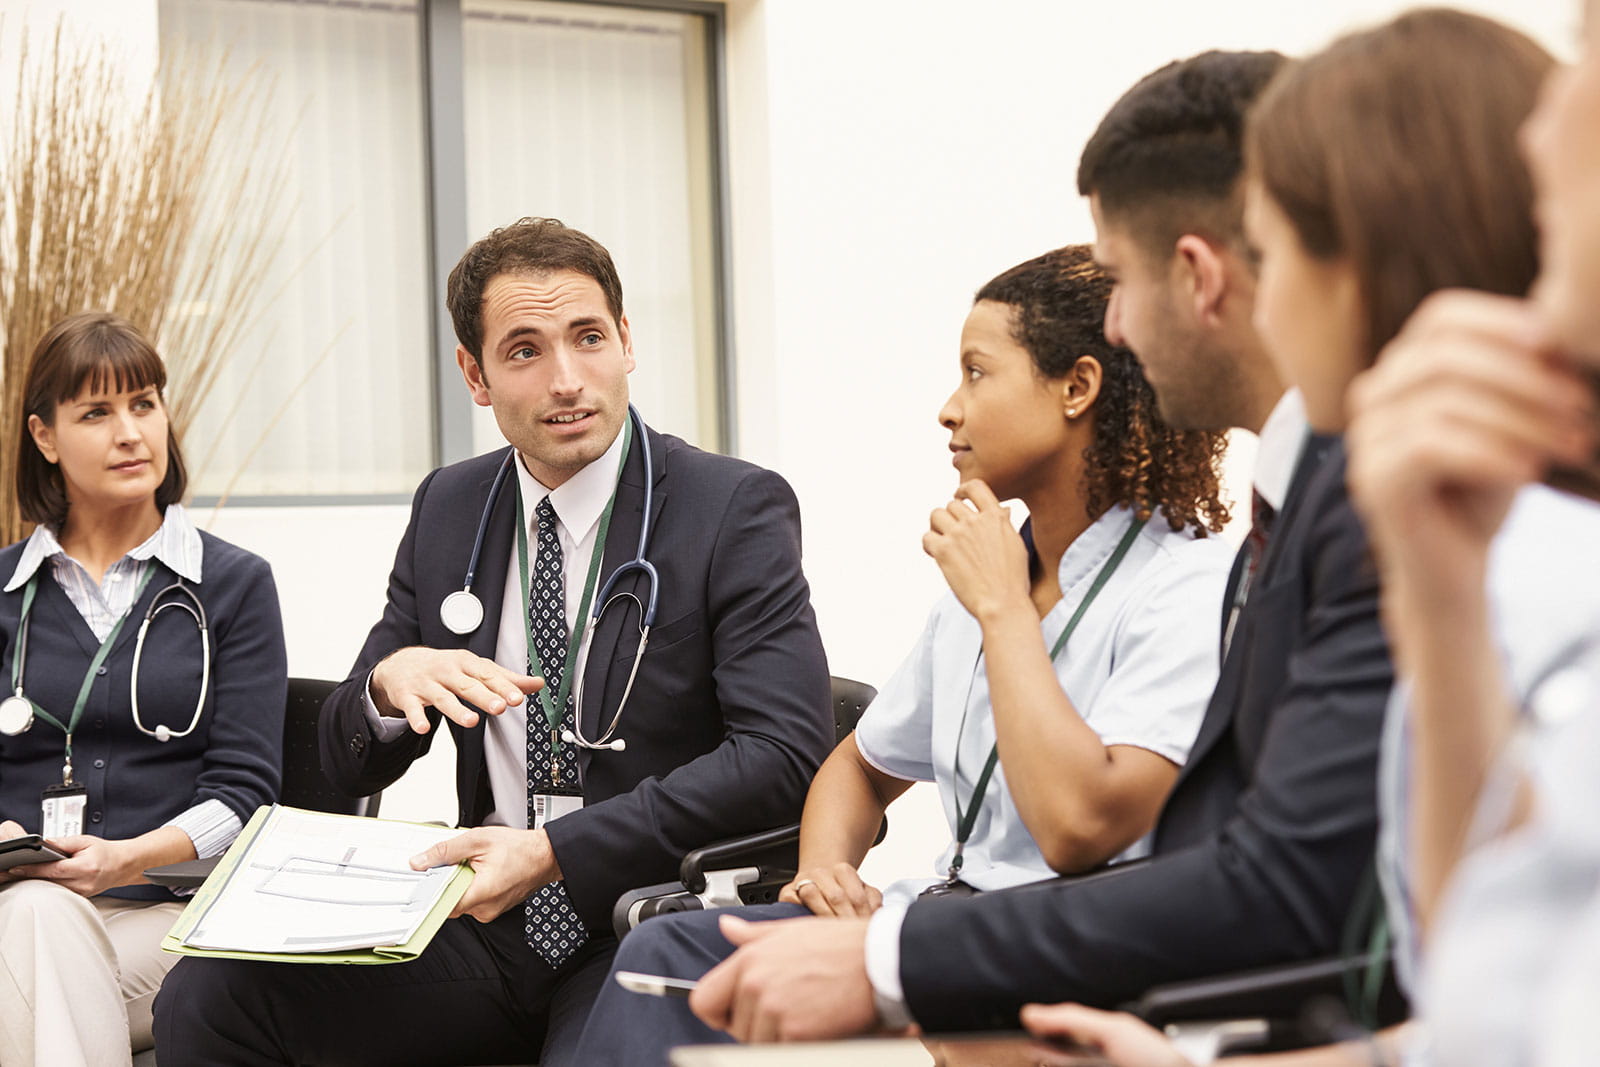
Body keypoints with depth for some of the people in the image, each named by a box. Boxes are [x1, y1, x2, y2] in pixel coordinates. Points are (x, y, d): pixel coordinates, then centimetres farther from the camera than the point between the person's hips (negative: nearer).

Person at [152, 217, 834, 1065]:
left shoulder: (736, 509, -6)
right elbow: (350, 764, 14)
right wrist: (390, 681, -11)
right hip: (492, 925, 5)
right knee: (205, 996, -16)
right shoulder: (447, 510, 10)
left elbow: (785, 752, -17)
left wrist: (554, 852, -22)